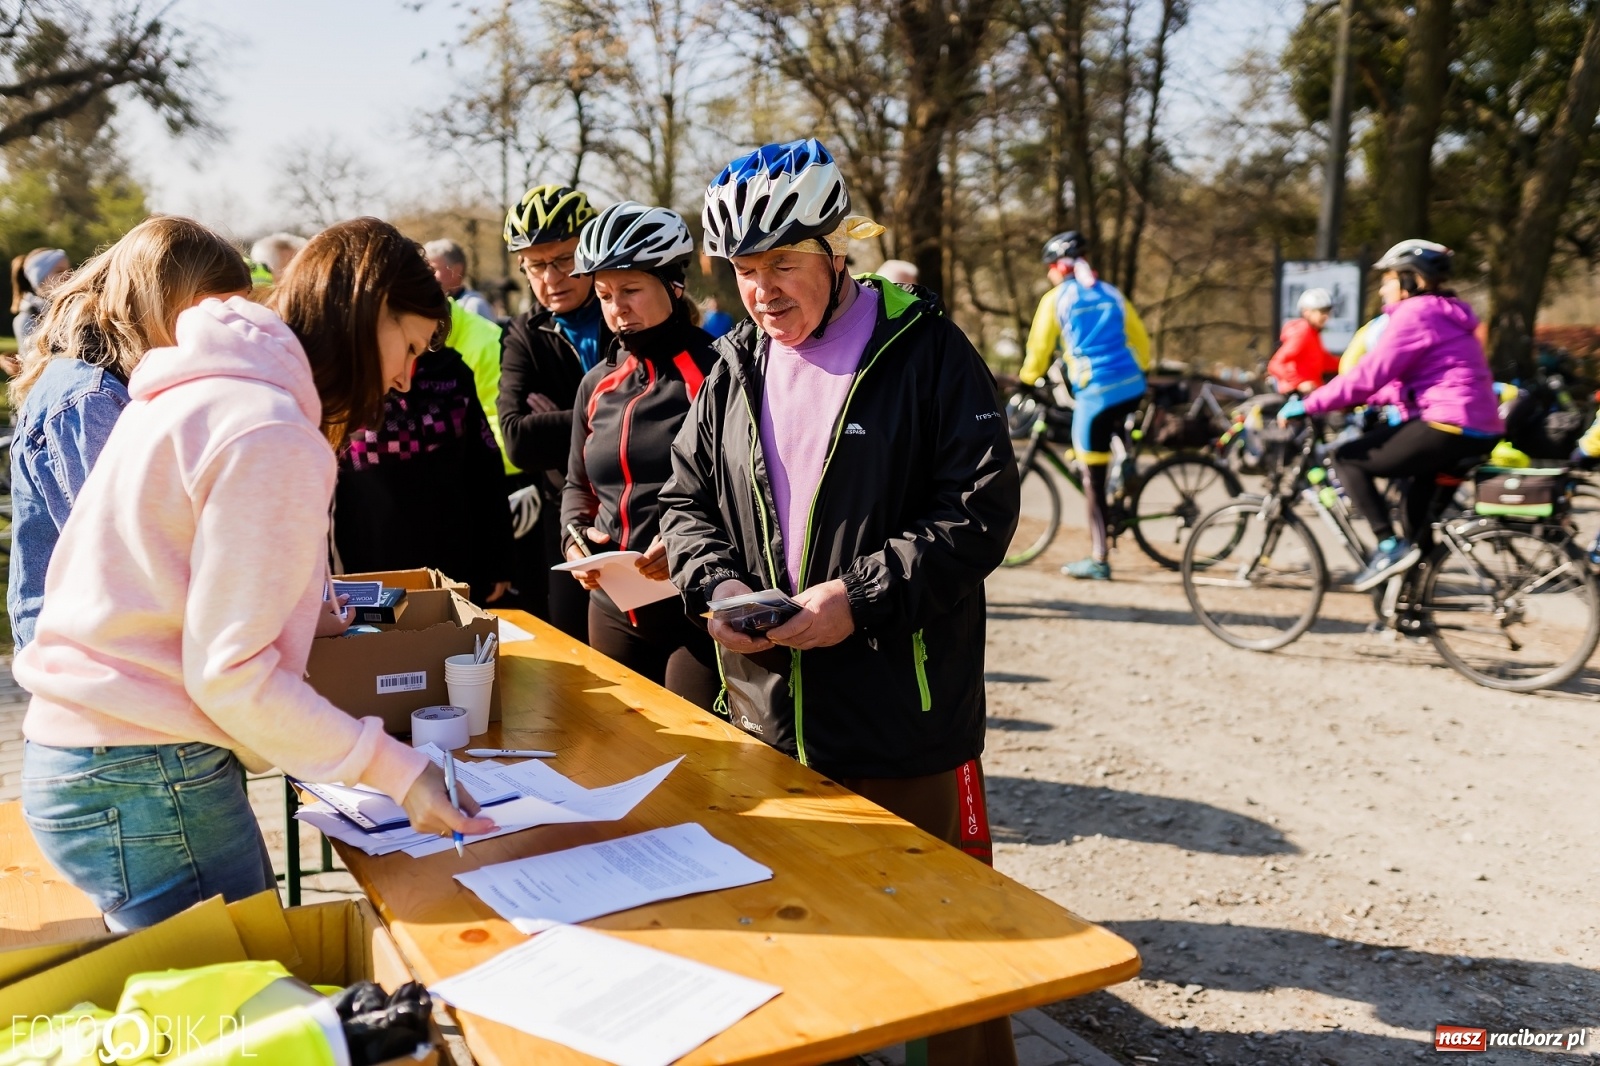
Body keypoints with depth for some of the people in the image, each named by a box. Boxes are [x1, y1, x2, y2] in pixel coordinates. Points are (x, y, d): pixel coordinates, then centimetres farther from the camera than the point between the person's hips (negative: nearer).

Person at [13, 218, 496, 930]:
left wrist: (300, 607, 22)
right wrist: (394, 769, -16)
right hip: (145, 790, -9)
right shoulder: (274, 438, -18)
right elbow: (231, 674, -20)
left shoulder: (202, 387, 11)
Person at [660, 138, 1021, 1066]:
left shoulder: (927, 352, -8)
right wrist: (719, 589, -7)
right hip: (767, 714, 6)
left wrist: (858, 596, -20)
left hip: (908, 720, -5)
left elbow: (982, 509, -13)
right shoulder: (735, 368, 8)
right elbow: (688, 502, 13)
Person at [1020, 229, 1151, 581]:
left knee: (1093, 479, 2)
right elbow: (1141, 341, 18)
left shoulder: (1055, 299, 4)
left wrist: (1026, 380, 19)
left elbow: (1039, 349, 3)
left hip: (1094, 393, -5)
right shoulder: (1111, 294, 17)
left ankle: (1099, 560, 5)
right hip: (1132, 389, 5)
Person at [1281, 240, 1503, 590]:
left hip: (1449, 428, -10)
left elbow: (1368, 375, -16)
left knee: (1348, 458, -3)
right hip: (1481, 432, 10)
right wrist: (1362, 400, 22)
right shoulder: (1445, 312, 23)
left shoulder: (1414, 313, -8)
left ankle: (1389, 546, -10)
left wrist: (1307, 405, -13)